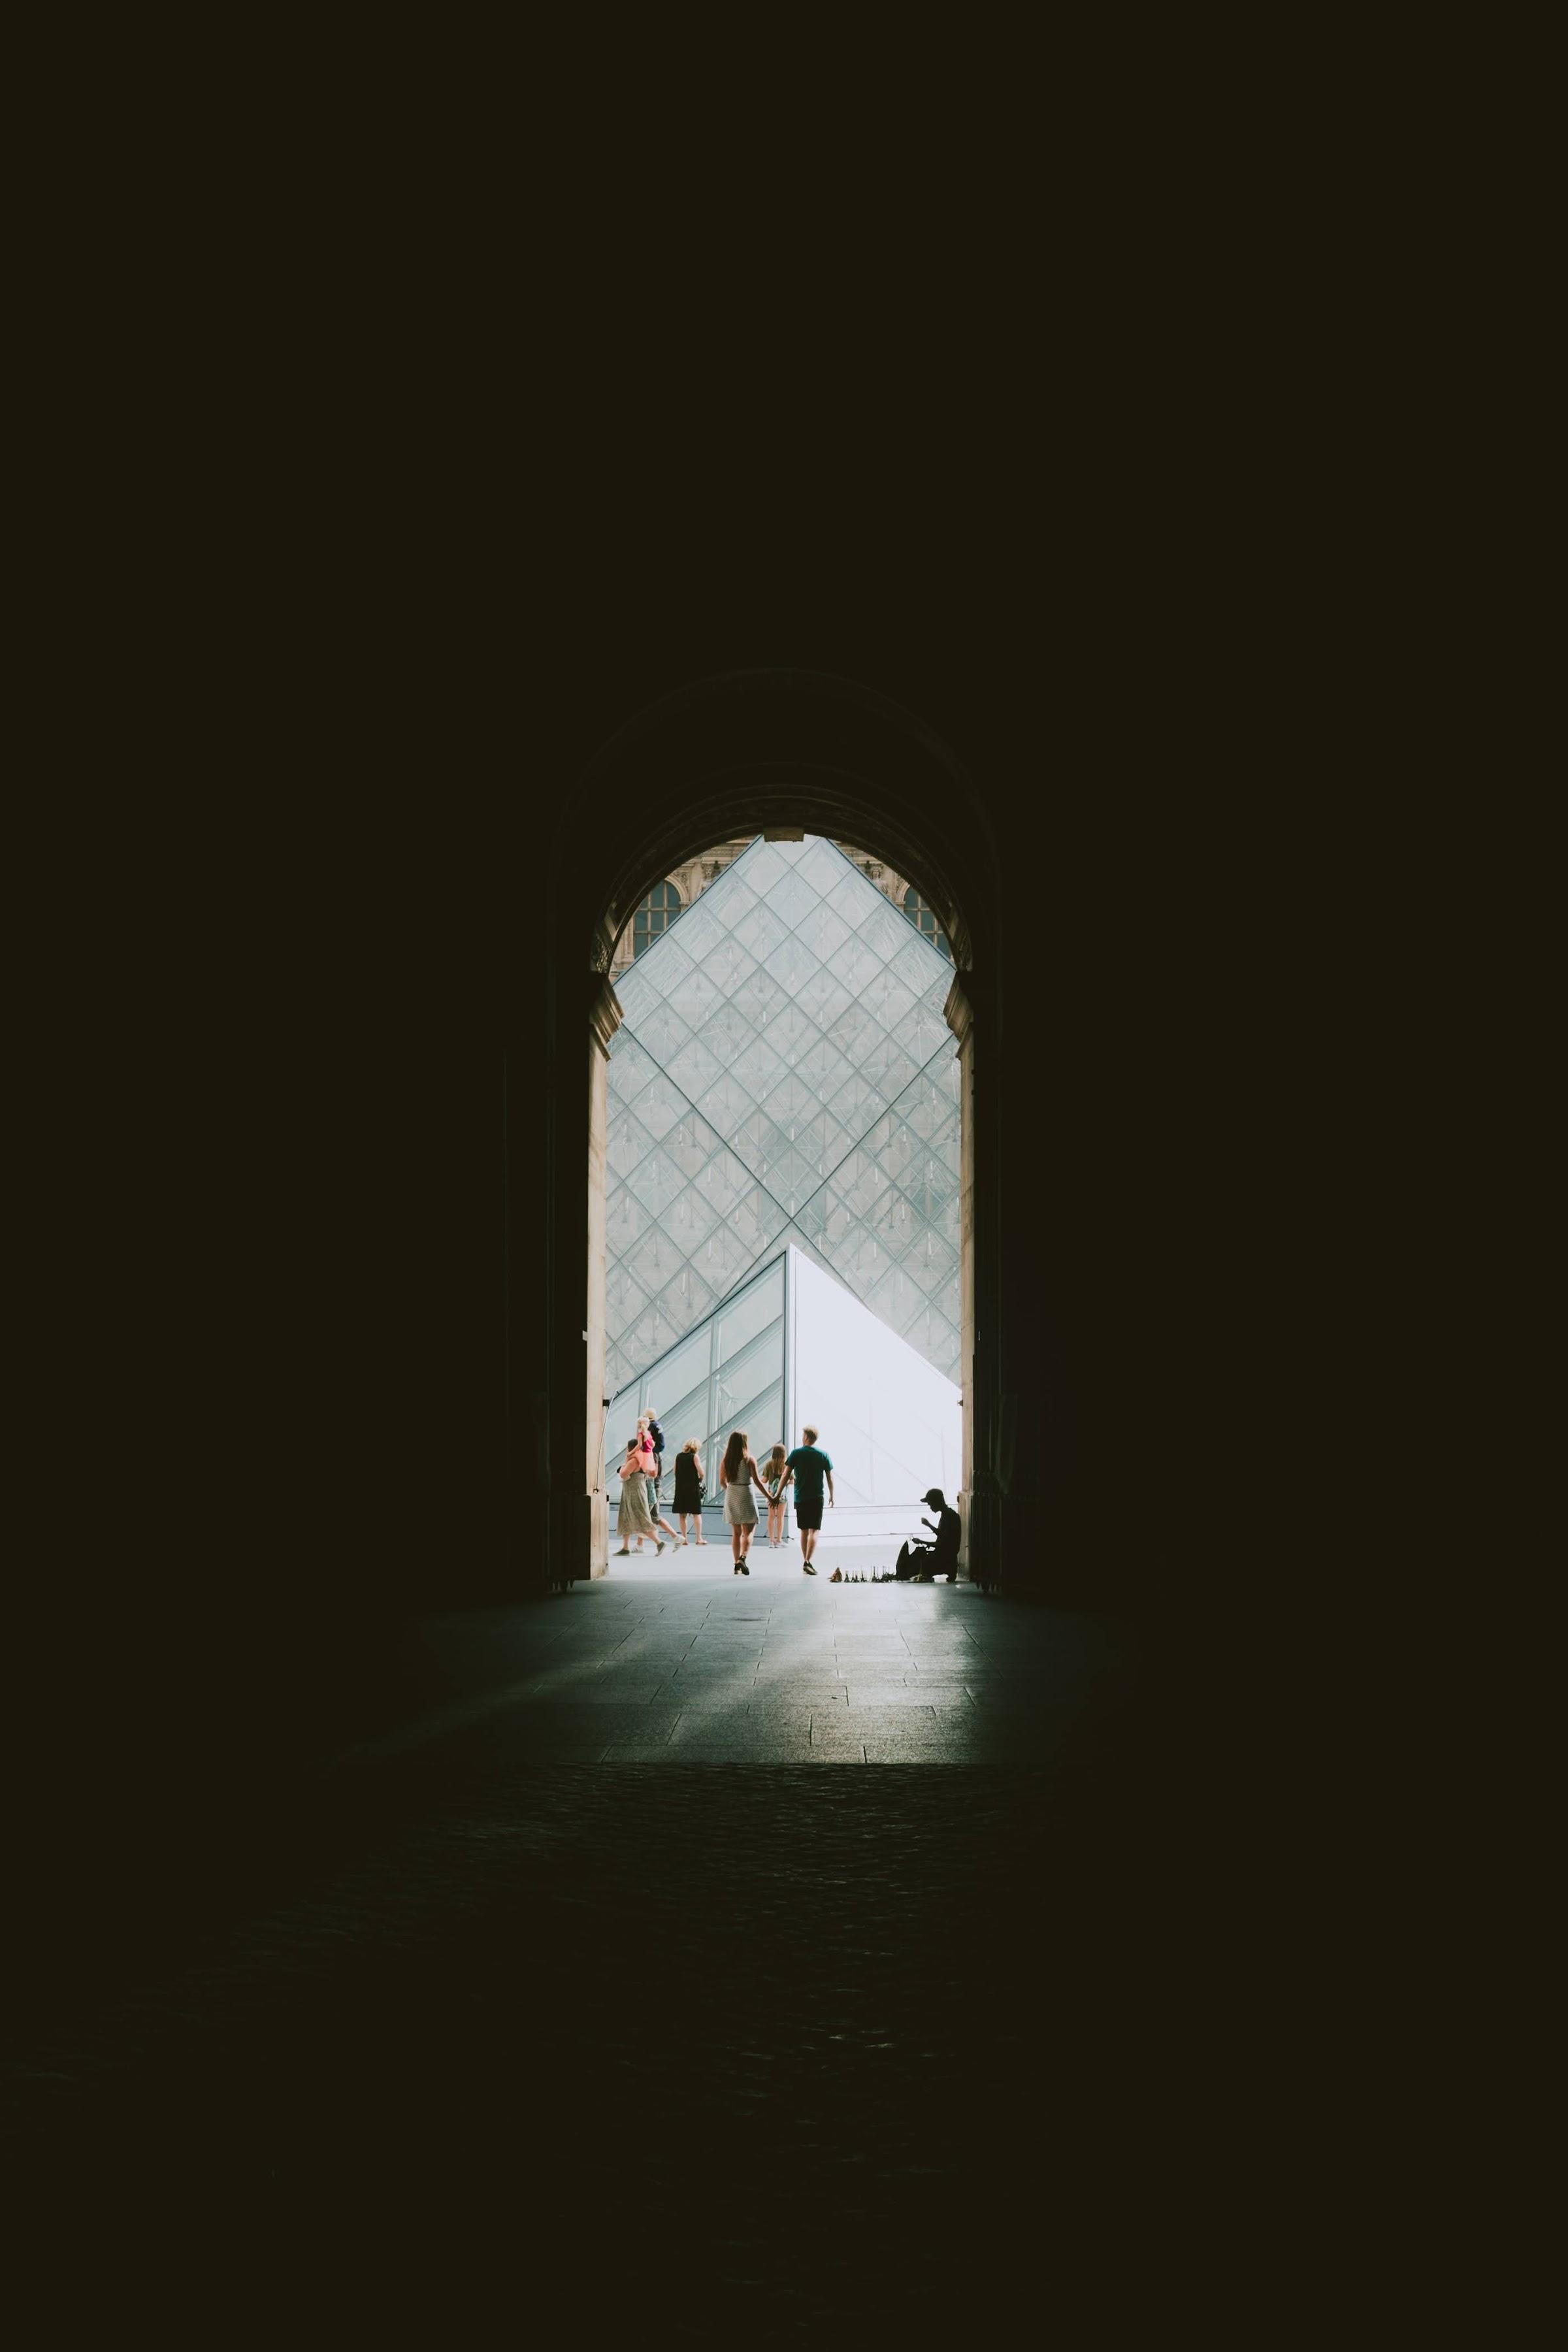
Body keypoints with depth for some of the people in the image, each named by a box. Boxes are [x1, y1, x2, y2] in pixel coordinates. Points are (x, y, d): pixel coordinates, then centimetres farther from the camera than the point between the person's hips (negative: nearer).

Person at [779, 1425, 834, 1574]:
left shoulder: (796, 1453, -2)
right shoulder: (823, 1455, -1)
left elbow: (786, 1475, -4)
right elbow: (830, 1478, 3)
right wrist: (831, 1495, 17)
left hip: (800, 1498, 1)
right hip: (817, 1498, -1)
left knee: (804, 1530, 15)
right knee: (814, 1530, -4)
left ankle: (805, 1561, 20)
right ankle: (807, 1561, -19)